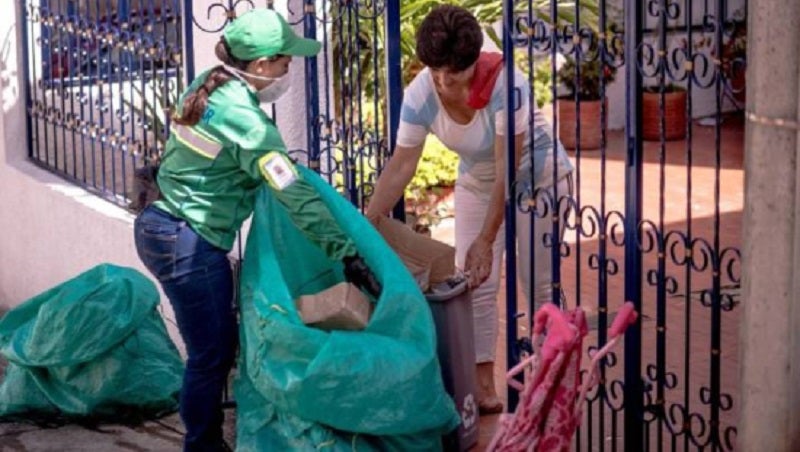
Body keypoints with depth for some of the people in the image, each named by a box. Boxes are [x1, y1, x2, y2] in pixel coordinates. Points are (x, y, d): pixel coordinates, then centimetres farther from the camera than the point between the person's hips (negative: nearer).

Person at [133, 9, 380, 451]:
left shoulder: (208, 86, 5)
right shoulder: (242, 118, -20)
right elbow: (294, 194, -26)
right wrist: (345, 252, -28)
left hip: (161, 227, 9)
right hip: (188, 245, -9)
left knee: (221, 343, 18)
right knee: (210, 355, 2)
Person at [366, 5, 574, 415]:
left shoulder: (506, 84, -35)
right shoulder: (420, 94, -24)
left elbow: (507, 170, -32)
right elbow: (400, 168, -18)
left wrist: (486, 240, -32)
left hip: (537, 177, -4)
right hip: (477, 183, 4)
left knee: (540, 282, -1)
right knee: (475, 284, -4)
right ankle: (482, 384, 3)